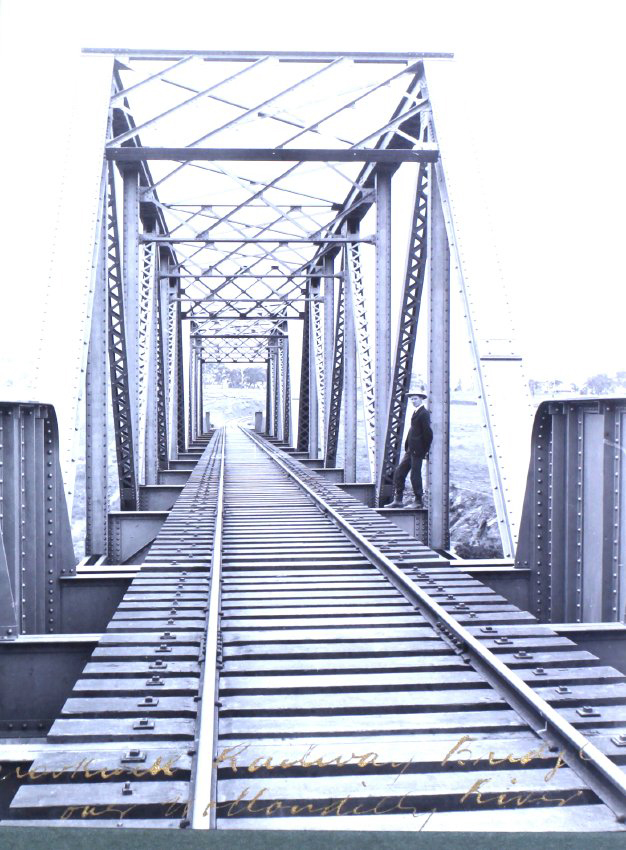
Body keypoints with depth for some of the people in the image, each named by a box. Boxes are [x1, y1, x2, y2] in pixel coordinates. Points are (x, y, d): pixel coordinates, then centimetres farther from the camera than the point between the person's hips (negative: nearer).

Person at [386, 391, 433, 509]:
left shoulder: (424, 413, -13)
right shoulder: (416, 412, 17)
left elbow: (428, 432, -17)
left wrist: (425, 450, -13)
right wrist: (407, 447, 14)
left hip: (417, 450, -10)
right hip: (411, 450, 10)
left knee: (415, 475, -2)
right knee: (399, 472, 8)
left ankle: (419, 501, 10)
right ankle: (397, 500, 13)